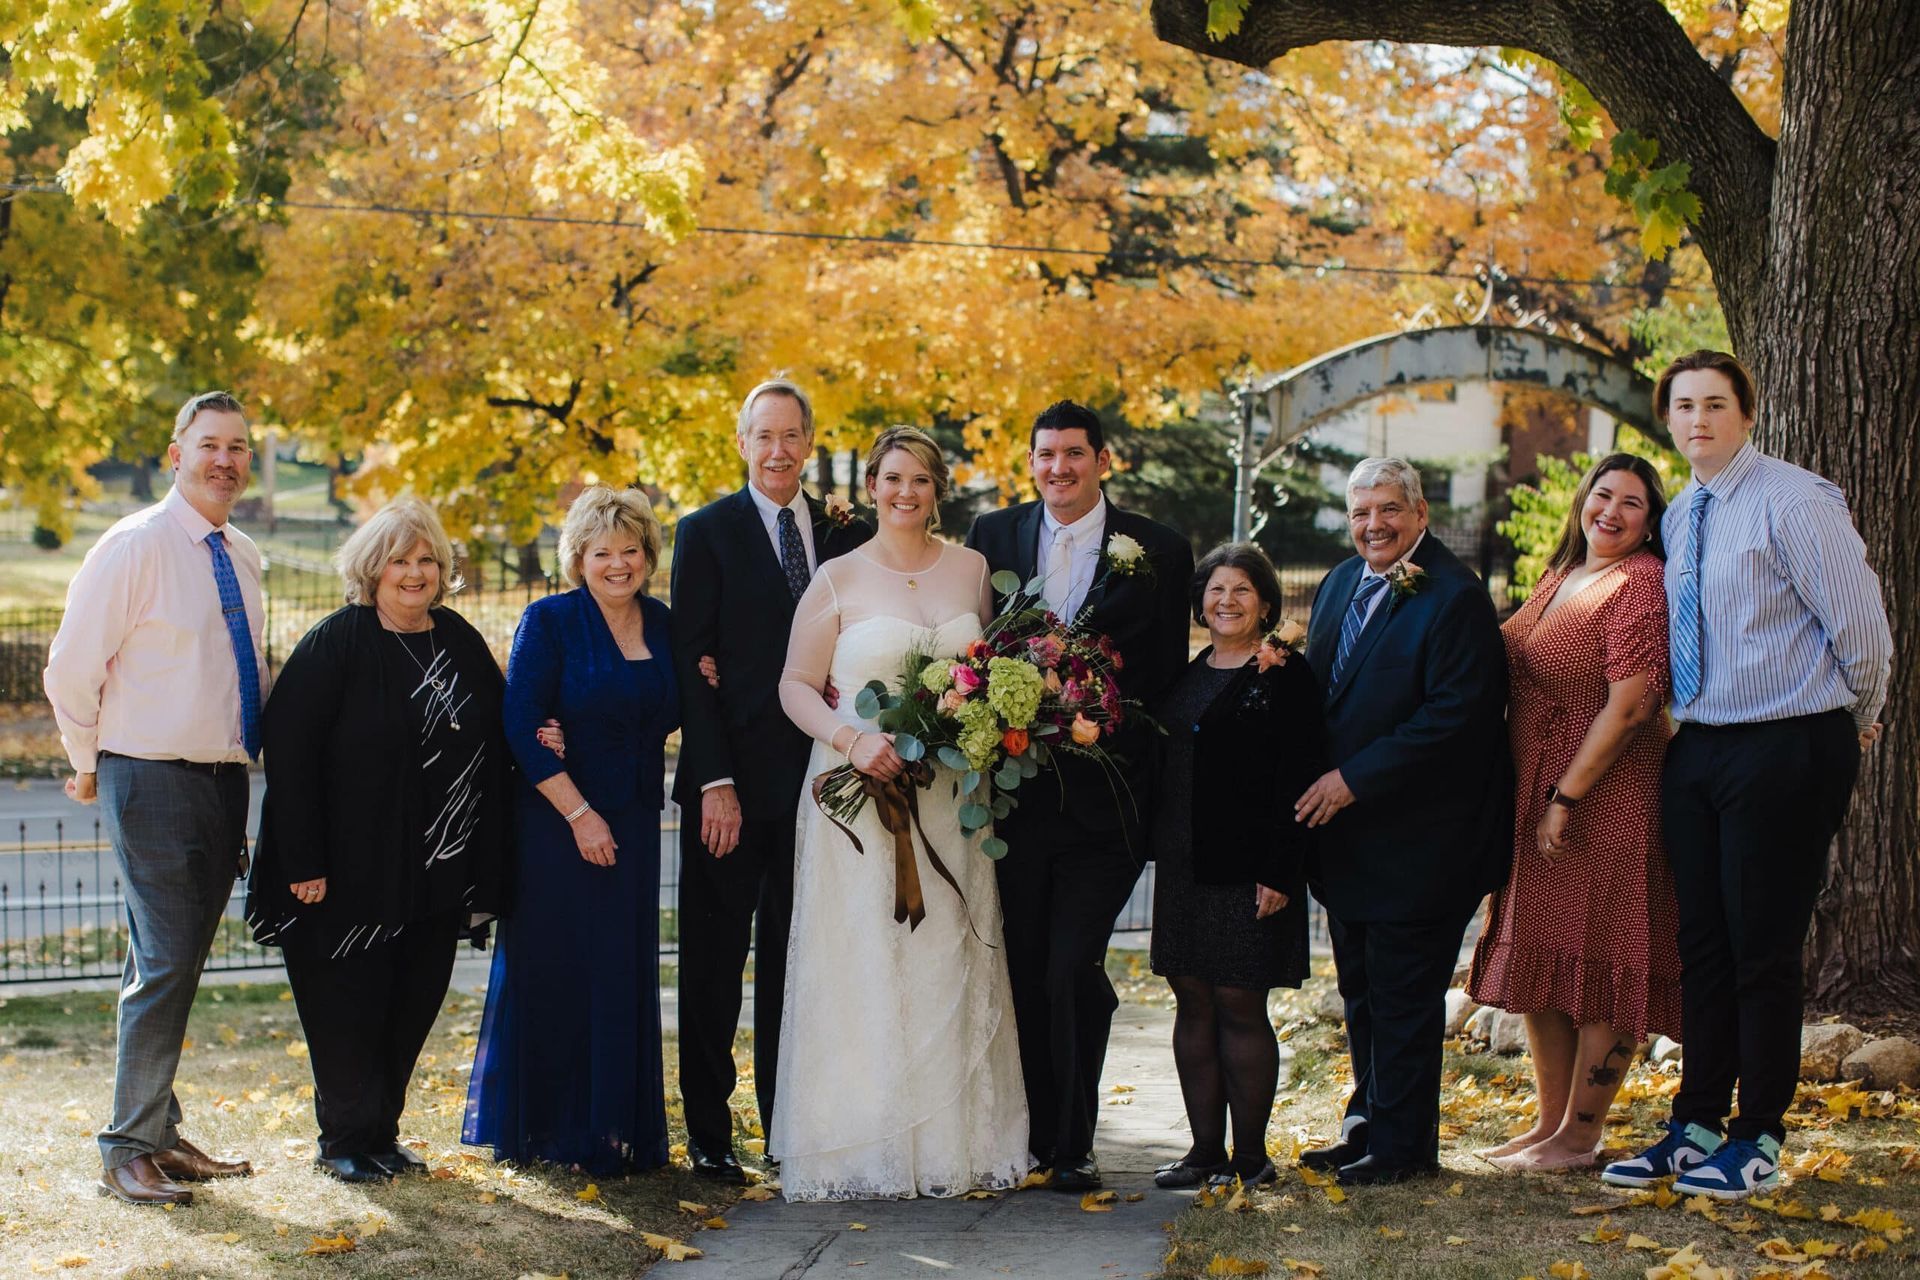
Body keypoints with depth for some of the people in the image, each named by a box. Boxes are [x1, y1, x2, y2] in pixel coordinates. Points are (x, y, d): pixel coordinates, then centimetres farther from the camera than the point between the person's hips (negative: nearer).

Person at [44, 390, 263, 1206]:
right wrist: (94, 767, 2)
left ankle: (162, 1136, 22)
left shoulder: (242, 557, 11)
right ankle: (128, 1149, 2)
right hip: (153, 783, -6)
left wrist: (248, 752, 13)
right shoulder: (135, 547, -10)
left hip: (225, 781, 7)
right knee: (164, 967, -9)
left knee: (180, 965, 13)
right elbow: (70, 671, -8)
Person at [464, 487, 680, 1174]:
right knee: (550, 968, 1)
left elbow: (671, 713, 13)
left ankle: (613, 1130, 16)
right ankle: (539, 1127, 12)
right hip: (556, 819, -4)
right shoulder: (549, 621, -6)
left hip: (633, 824, 5)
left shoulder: (664, 626, 8)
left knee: (625, 974, 7)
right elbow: (522, 728, -12)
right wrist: (578, 813, -16)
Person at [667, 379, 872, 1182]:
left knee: (794, 963, 10)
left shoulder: (846, 533, 10)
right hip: (731, 782, -3)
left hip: (816, 777, 3)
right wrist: (715, 782, -13)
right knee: (713, 962, 4)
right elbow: (692, 664, -6)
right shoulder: (706, 533, -2)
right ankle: (709, 1134, 11)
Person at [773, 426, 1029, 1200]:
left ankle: (955, 1145, 8)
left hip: (950, 796, 3)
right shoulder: (837, 580, 2)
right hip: (861, 789, -2)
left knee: (949, 963, 2)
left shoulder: (971, 570, 10)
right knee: (860, 967, -4)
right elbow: (796, 685, 1)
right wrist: (852, 740, -15)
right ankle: (863, 1148, 0)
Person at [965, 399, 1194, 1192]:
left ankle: (1074, 1144, 6)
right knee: (1021, 972, 9)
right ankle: (1031, 1134, 21)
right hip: (1014, 790, 3)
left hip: (1102, 798, -3)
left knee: (1073, 972, -7)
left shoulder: (1159, 551, 1)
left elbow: (1168, 679, 1)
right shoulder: (992, 535, 8)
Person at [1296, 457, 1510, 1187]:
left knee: (1403, 995, 0)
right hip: (1346, 834, 8)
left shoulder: (1454, 598, -14)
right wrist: (1317, 785, 5)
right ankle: (1367, 1124, 28)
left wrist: (1354, 780, -19)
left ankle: (1400, 1145, 10)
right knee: (1360, 991, 16)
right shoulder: (1339, 585, 13)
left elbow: (1456, 716, -21)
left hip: (1414, 840, -8)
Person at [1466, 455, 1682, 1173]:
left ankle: (1580, 1135, 5)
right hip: (1533, 800, 9)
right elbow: (1514, 671, 20)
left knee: (1599, 963, -1)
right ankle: (1549, 1121, 21)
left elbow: (1630, 705, -18)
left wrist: (1567, 797, -18)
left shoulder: (1642, 583, -12)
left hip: (1606, 799, -9)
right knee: (1538, 965, 12)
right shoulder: (1558, 577, 13)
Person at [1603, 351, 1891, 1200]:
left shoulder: (1794, 502, -12)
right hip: (1696, 748, 7)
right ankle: (1697, 1124, 20)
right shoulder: (1679, 517, 11)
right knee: (1700, 943, 11)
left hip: (1784, 749, -7)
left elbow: (1858, 622, -11)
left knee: (1763, 948, -1)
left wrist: (1854, 718, 2)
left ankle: (1758, 1140, 9)